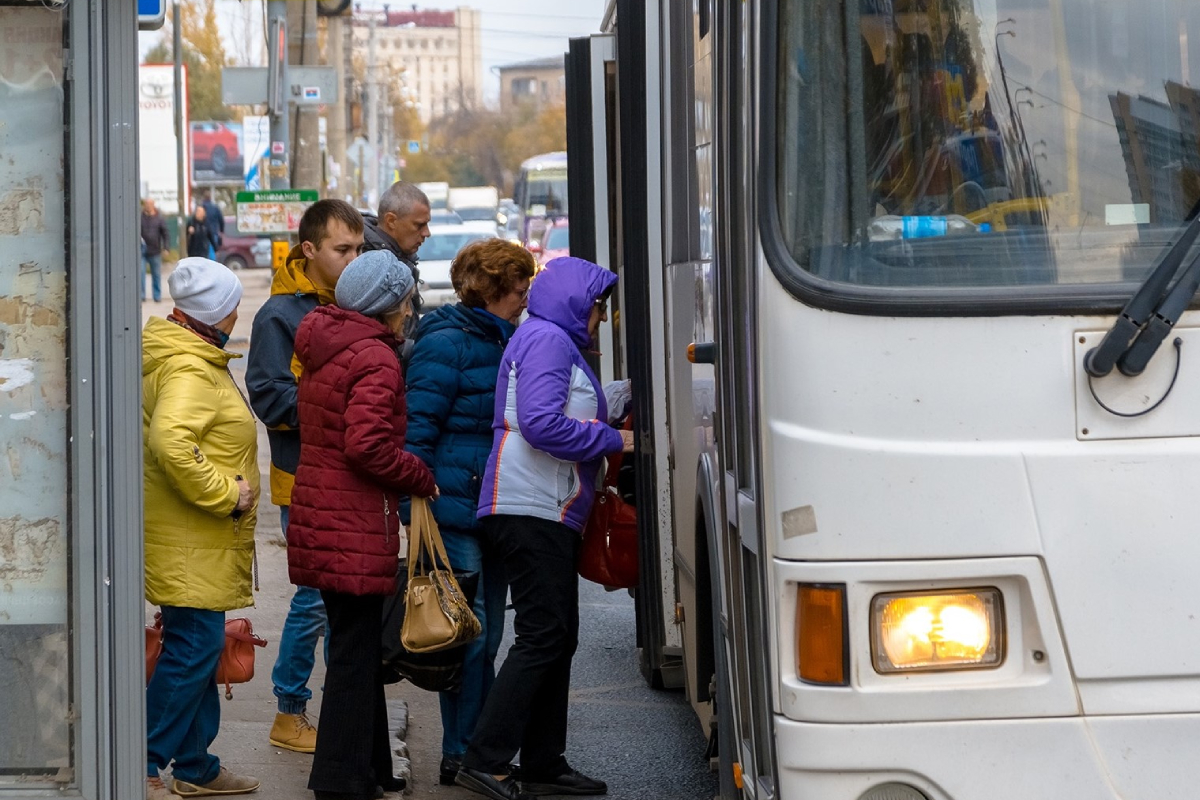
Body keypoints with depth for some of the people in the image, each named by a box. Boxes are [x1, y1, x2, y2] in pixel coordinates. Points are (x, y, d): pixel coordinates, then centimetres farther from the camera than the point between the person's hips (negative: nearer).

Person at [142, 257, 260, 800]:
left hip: (202, 540, 11)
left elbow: (175, 438, 26)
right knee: (193, 649, -9)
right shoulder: (189, 369, -19)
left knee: (200, 650, 16)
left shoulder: (193, 358, 15)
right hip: (189, 544, -11)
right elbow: (170, 441, -34)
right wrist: (225, 494, -25)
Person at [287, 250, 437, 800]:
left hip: (318, 516, 9)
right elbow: (367, 445, -24)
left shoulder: (321, 351, 14)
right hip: (357, 527, -9)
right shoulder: (375, 359, -15)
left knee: (357, 647, 17)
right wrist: (422, 477, -10)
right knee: (356, 653, -3)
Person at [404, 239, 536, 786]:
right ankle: (460, 756, 2)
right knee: (469, 636, -6)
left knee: (487, 637, 12)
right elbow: (417, 429, -16)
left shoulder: (506, 342, 16)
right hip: (456, 510, -9)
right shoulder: (446, 343, -12)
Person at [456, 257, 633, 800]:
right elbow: (542, 424, -21)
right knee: (543, 637, -13)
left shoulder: (560, 342, 23)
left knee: (558, 638, 12)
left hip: (550, 513, 11)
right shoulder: (546, 339, -10)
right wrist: (613, 441, -13)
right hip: (531, 510, -11)